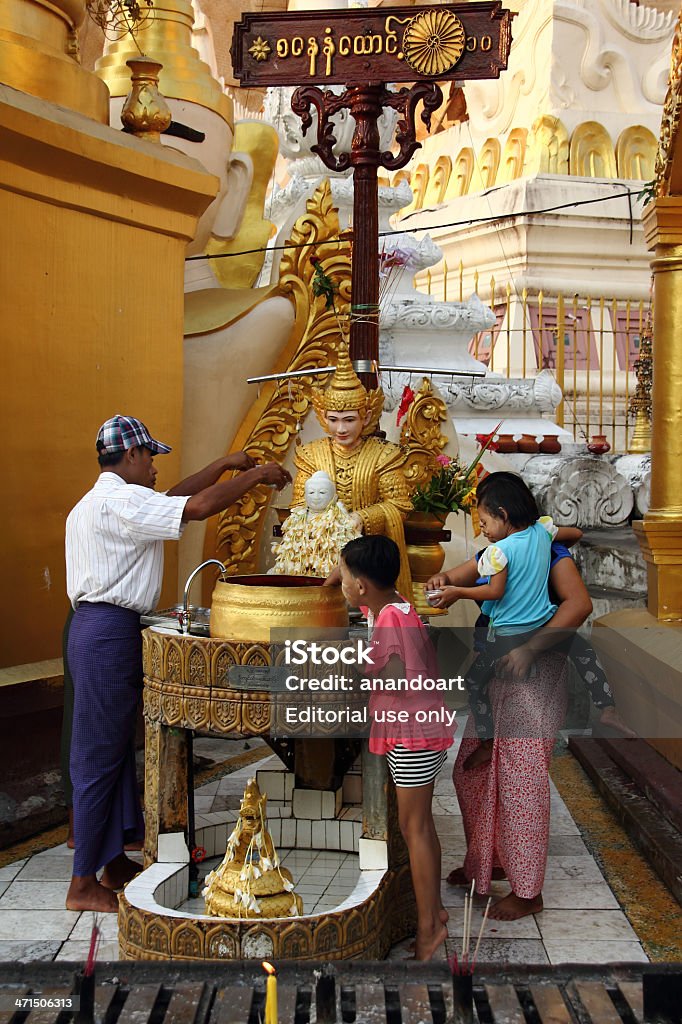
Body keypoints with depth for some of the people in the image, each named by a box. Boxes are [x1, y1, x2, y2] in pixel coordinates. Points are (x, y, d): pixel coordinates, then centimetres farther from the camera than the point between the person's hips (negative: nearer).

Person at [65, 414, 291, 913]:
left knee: (116, 751, 16)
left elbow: (173, 498, 25)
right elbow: (199, 507, -24)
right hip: (109, 632, -11)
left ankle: (114, 863, 25)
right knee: (99, 756, -4)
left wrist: (225, 464, 23)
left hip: (98, 628, 11)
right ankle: (84, 885, 5)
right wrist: (256, 475, -11)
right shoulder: (120, 501, -15)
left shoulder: (97, 502, 18)